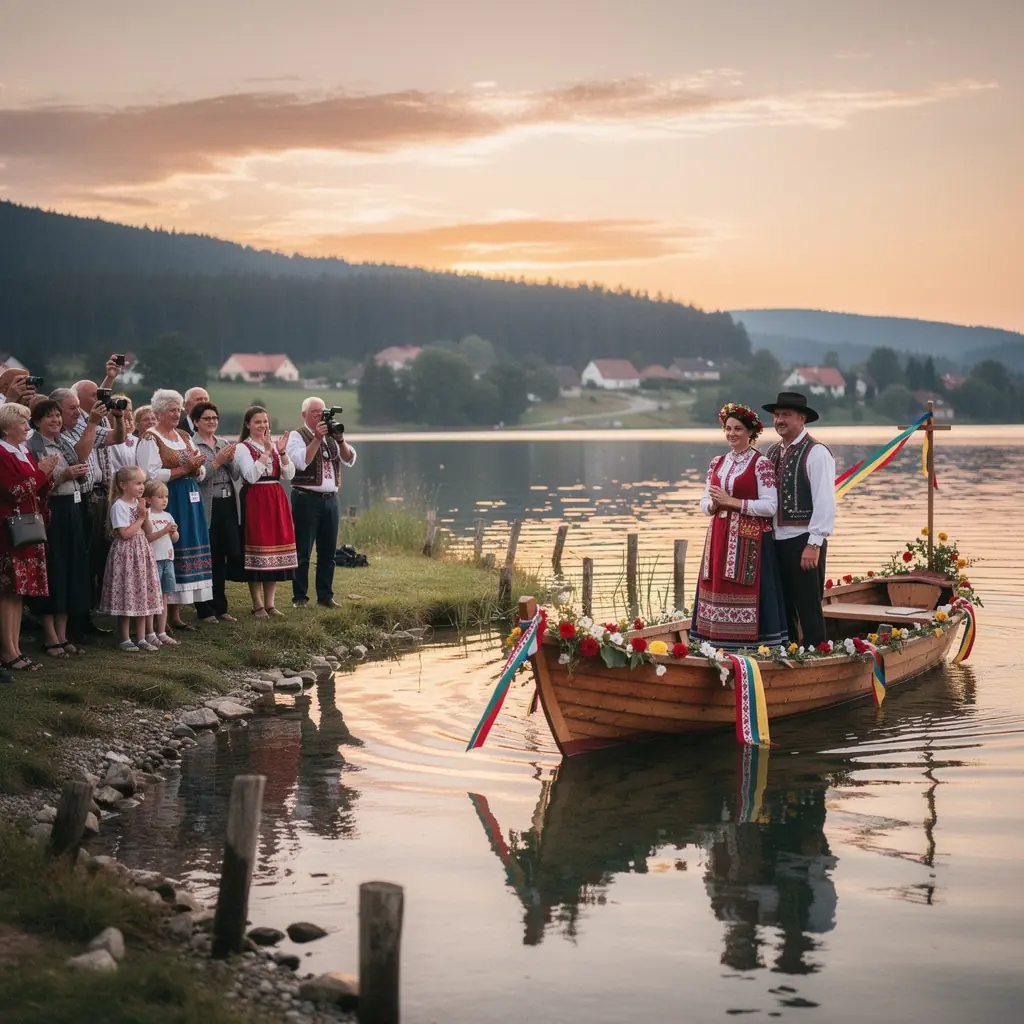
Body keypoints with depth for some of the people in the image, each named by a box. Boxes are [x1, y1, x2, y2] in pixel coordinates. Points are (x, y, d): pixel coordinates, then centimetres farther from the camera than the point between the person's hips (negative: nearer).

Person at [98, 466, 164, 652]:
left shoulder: (139, 504, 11)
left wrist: (145, 516, -5)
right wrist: (140, 518, -10)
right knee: (127, 597, -3)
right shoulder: (119, 506, -13)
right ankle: (125, 639, 7)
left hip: (142, 553, 8)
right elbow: (125, 533, -19)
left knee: (142, 596, 8)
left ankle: (141, 638, 14)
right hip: (126, 554, -8)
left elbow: (148, 532, 11)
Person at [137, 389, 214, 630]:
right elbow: (151, 475, -18)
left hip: (188, 502, 7)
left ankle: (175, 614, 12)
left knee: (186, 552, 6)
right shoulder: (150, 439, -6)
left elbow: (201, 472, 17)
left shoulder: (184, 437, 16)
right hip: (166, 503, -7)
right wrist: (184, 469, -16)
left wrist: (196, 467, -6)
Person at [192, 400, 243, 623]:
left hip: (229, 504, 6)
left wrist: (231, 460, -7)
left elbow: (236, 475, 11)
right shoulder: (192, 445, -5)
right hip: (207, 506, -6)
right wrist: (217, 461, -18)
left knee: (225, 556, 9)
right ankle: (204, 609, 8)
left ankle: (220, 606, 19)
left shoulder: (225, 443, 14)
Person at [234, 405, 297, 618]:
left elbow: (289, 475, 5)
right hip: (255, 501, -6)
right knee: (257, 547, -6)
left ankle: (270, 603, 13)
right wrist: (266, 452, -19)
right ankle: (258, 605, 1)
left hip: (276, 501, 6)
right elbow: (251, 476, -17)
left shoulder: (274, 446, 13)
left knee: (275, 544, 6)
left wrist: (282, 452, -9)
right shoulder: (242, 448, -3)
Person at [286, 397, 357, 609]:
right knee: (303, 551, -3)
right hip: (306, 498, -6)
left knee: (328, 552, 8)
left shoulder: (331, 435, 14)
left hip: (331, 499, 6)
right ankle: (299, 597, 3)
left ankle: (325, 595, 15)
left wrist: (340, 440, -10)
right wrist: (317, 438, -22)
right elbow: (301, 461, -19)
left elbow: (349, 460, 5)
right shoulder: (297, 436, -2)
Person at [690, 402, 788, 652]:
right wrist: (714, 505, -9)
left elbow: (770, 506, -12)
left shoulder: (761, 463, -5)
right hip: (719, 538, 6)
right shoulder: (717, 463, 13)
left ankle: (751, 647, -4)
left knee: (745, 595, -8)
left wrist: (732, 502, -15)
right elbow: (704, 503, 14)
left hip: (749, 540, -6)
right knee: (718, 591, 3)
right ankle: (719, 647, 7)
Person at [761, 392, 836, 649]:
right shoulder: (773, 452, 13)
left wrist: (814, 544, -19)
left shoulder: (816, 453, -10)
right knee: (782, 607, 13)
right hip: (776, 540, 7)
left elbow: (824, 501, -15)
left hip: (803, 541, -7)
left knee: (808, 609, -2)